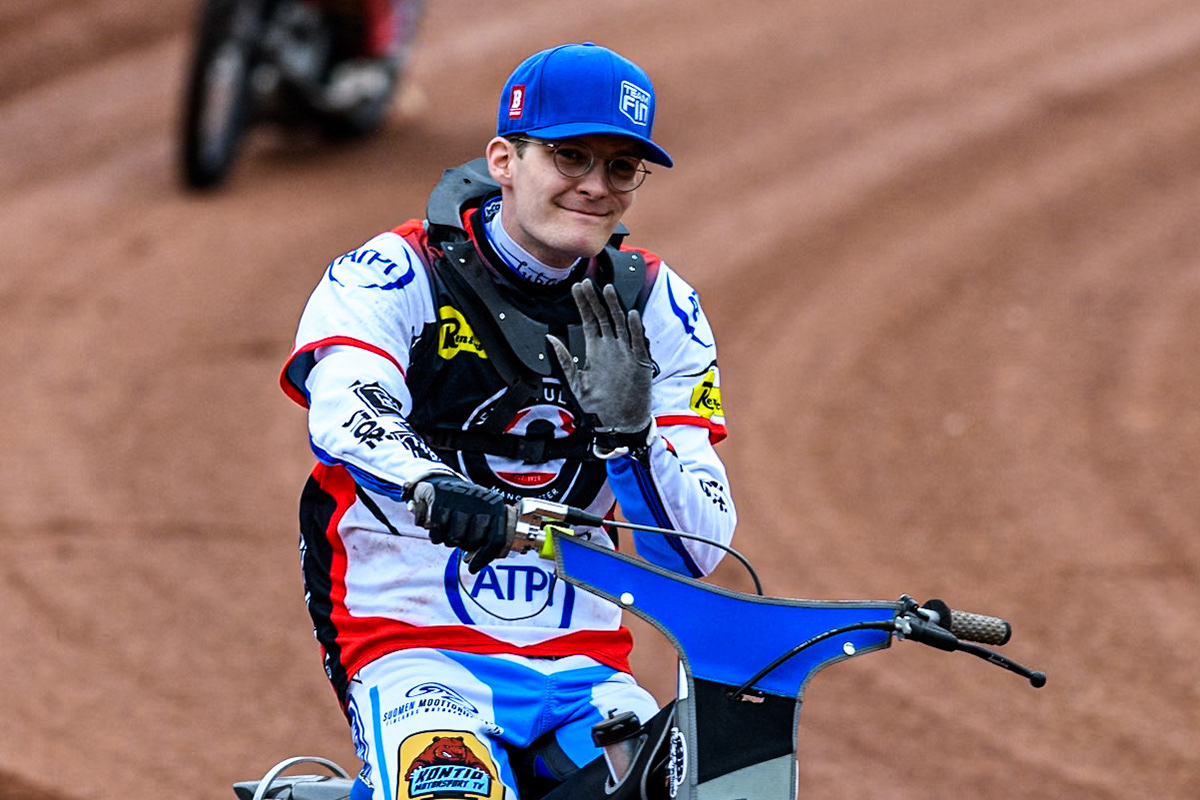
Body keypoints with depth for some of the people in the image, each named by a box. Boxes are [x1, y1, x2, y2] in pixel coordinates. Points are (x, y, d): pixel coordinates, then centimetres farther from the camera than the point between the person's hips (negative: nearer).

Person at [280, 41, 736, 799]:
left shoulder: (654, 307, 9)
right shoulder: (396, 277, -3)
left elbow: (696, 548, 2)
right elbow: (344, 416, -27)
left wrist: (628, 432, -18)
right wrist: (433, 490, -48)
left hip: (583, 666, 4)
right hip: (418, 650, -4)